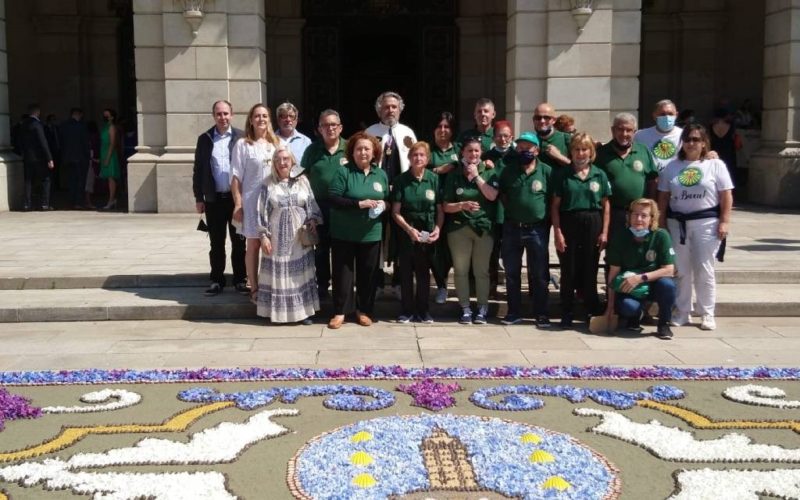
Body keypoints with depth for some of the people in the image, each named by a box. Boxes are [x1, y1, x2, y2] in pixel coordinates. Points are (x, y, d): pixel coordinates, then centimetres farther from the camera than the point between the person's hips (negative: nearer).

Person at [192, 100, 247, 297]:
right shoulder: (204, 139, 5)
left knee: (238, 242, 6)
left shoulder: (241, 137, 0)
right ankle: (217, 281, 16)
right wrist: (198, 198, 2)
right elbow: (198, 170, 7)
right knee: (216, 243, 8)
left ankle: (240, 280, 14)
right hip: (214, 199, 1)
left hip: (237, 197, -1)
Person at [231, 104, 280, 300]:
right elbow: (236, 177, -4)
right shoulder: (242, 144, -2)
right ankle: (254, 288, 10)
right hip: (252, 201, -3)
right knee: (253, 245, 3)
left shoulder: (276, 143, 10)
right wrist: (238, 205, -9)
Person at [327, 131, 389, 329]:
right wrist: (359, 204, -22)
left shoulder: (381, 175, 7)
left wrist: (383, 205, -7)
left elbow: (388, 200, 17)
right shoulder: (344, 172, -7)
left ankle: (364, 310, 25)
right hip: (344, 234, -3)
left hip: (371, 235, 4)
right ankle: (340, 311, 14)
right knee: (342, 273, 3)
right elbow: (332, 198, -15)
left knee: (368, 274, 10)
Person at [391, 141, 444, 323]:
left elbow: (440, 210, 1)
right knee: (406, 272, 6)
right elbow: (396, 211, -5)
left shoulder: (434, 179, -2)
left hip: (428, 233, 1)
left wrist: (437, 229, -14)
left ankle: (422, 310, 19)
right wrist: (409, 229, -17)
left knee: (424, 272, 9)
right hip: (406, 232, 0)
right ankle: (407, 310, 16)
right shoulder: (401, 180, -4)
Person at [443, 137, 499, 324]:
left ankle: (482, 309, 12)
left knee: (481, 271, 2)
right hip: (459, 228, 1)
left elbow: (492, 196, -13)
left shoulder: (489, 173, 5)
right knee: (461, 270, 2)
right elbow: (446, 207, 3)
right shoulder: (454, 176, 5)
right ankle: (465, 309, 12)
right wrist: (462, 205, -16)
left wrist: (477, 176, -9)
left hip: (484, 228, -1)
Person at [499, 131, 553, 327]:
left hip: (537, 229, -3)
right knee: (511, 273, 10)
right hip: (512, 228, 3)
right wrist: (511, 210, 3)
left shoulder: (546, 171, -3)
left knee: (539, 274, 5)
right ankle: (514, 312, 20)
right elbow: (502, 195, 14)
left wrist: (547, 221, -3)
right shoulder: (508, 171, 5)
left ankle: (541, 313, 14)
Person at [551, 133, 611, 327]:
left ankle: (592, 312, 19)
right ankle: (566, 314, 12)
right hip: (569, 224, -1)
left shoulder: (600, 175, 5)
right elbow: (555, 205, 1)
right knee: (568, 271, 3)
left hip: (592, 225, 1)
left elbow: (605, 205, 6)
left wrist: (604, 232, 0)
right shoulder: (562, 175, 1)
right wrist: (557, 232, -6)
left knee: (589, 271, 7)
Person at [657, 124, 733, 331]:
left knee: (704, 270, 1)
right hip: (677, 222, 3)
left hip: (706, 222, -2)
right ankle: (682, 312, 17)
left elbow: (726, 196, -1)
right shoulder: (672, 167, 9)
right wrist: (661, 224, 3)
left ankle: (707, 314, 11)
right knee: (680, 270, 7)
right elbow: (663, 197, 8)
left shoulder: (715, 165, 1)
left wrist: (724, 221, -8)